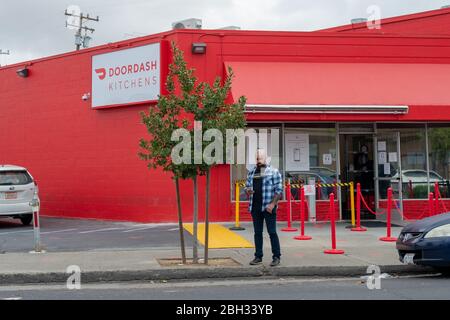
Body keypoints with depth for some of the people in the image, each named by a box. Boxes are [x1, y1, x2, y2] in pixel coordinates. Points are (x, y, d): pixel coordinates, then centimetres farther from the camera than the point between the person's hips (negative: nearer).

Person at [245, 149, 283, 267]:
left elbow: (279, 190, -5)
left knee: (272, 232, -3)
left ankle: (276, 257, 4)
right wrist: (248, 191, -3)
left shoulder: (273, 171, -1)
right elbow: (247, 186, 21)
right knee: (257, 232, 9)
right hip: (255, 207, 5)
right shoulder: (251, 172, 14)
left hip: (268, 207, -5)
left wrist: (272, 204, -15)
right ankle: (258, 257, 16)